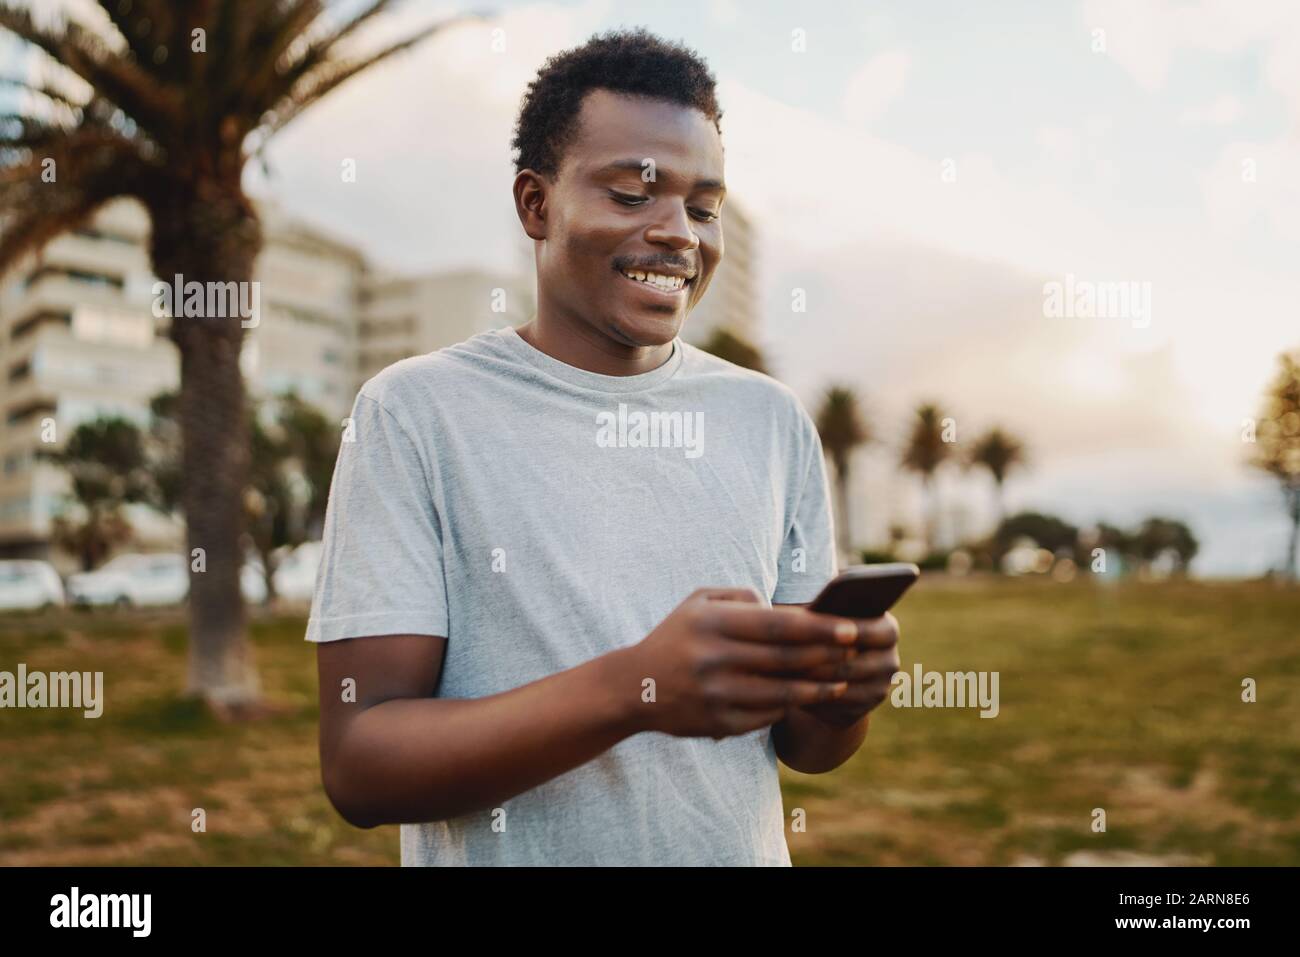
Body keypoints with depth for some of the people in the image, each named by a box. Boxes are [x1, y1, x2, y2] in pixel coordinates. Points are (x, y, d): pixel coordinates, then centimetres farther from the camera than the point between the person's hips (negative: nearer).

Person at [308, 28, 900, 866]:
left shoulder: (772, 419, -2)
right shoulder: (416, 411, -13)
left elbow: (799, 743, 2)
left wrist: (843, 694, -20)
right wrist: (635, 687, -31)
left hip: (743, 844, 4)